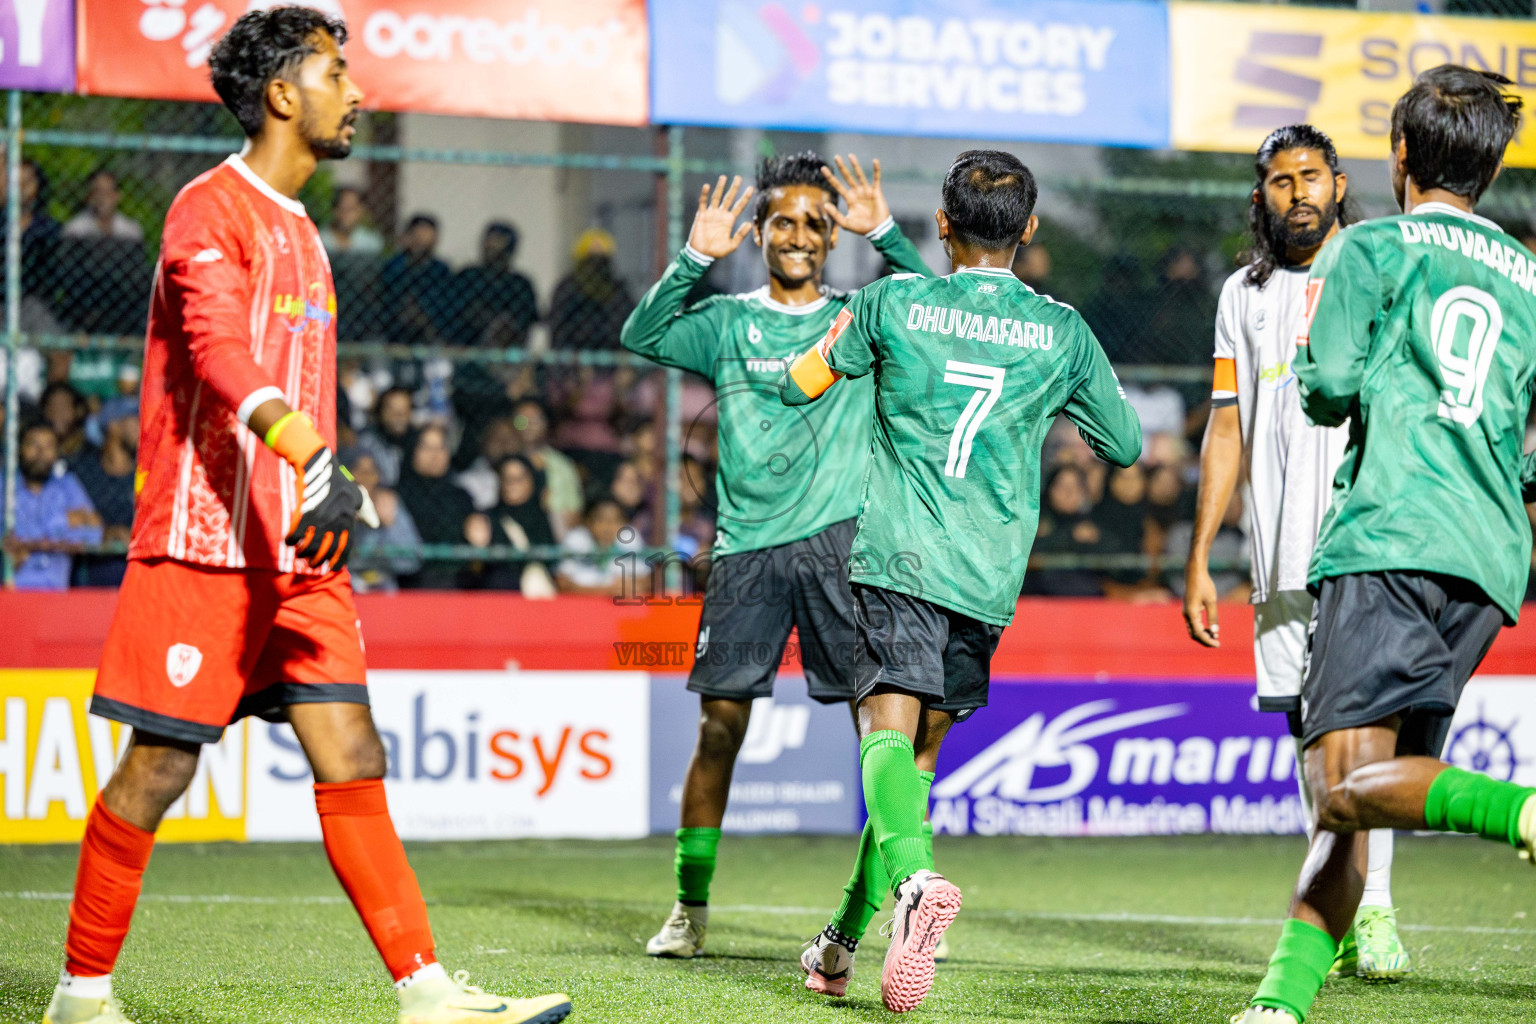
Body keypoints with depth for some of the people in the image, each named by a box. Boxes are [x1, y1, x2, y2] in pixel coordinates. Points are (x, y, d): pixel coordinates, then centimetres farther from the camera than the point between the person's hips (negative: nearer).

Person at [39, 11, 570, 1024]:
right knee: (159, 769, -2)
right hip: (206, 541, -8)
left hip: (297, 548, 8)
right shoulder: (211, 209, -9)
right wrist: (315, 460, -39)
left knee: (353, 760, 0)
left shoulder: (298, 229, 20)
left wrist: (338, 488, 25)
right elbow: (220, 350, -25)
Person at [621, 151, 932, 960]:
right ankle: (690, 908, 10)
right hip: (747, 549, 0)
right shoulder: (727, 322, 10)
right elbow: (643, 337, -4)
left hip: (840, 540, 0)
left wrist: (883, 233, -15)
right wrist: (694, 259, -16)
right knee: (719, 726, -1)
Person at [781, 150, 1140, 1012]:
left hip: (897, 553, -2)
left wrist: (858, 356, 37)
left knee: (888, 727, -13)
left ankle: (916, 877, -43)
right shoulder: (1063, 331, 8)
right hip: (990, 574, 2)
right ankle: (845, 940, 16)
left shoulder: (892, 303, 4)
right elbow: (1127, 445, 20)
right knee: (924, 747, 14)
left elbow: (797, 388, 17)